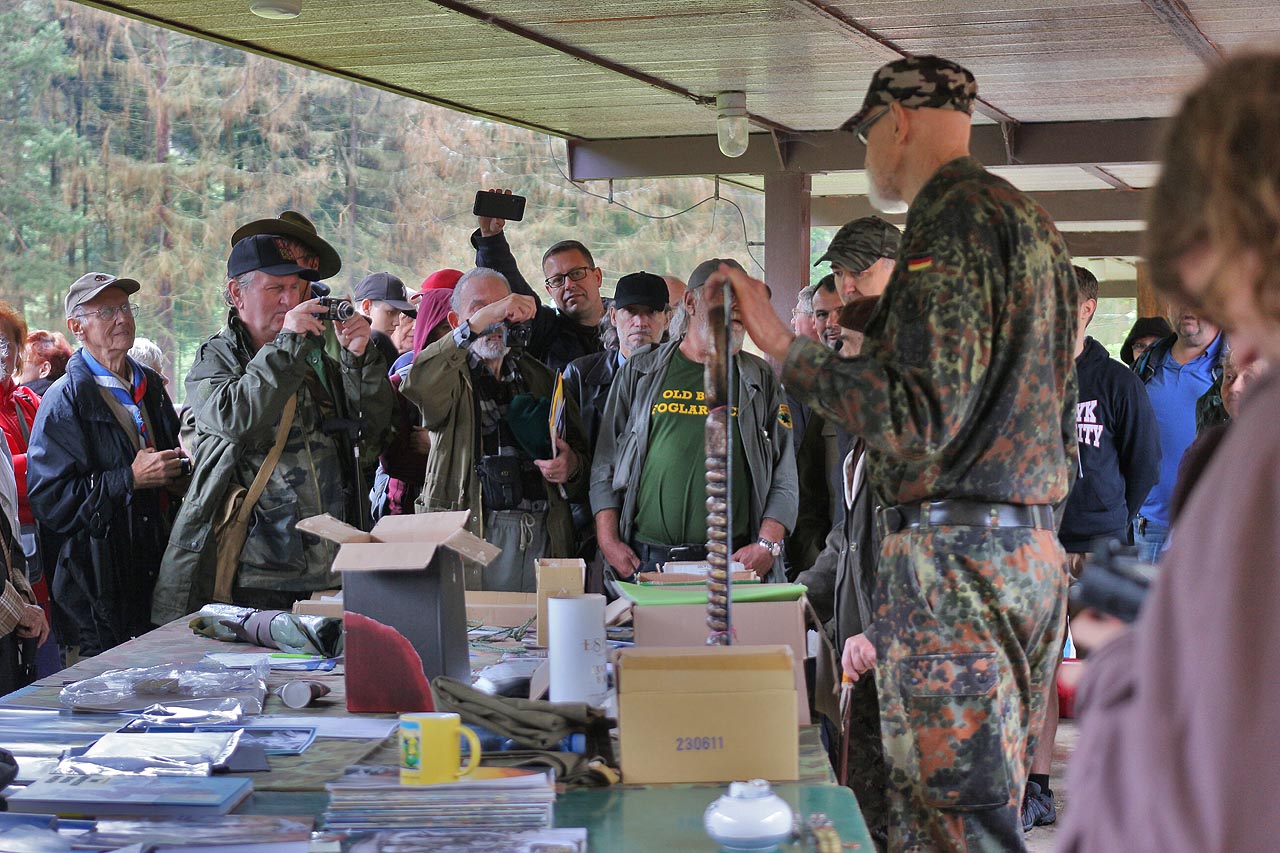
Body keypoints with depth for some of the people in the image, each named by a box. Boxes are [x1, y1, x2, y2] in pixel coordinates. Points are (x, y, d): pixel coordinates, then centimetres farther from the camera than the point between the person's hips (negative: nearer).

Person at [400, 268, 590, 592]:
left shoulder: (541, 377, 19)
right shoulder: (450, 376, 7)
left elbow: (581, 450, 23)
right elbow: (417, 385, -18)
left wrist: (571, 465, -2)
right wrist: (481, 320, -23)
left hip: (541, 537, 3)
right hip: (468, 531, -3)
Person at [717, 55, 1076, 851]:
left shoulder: (951, 223, -13)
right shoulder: (1030, 219, 19)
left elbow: (919, 417, -22)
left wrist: (787, 349, -16)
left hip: (957, 547, -10)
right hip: (1034, 545, 10)